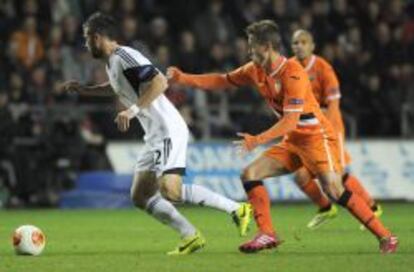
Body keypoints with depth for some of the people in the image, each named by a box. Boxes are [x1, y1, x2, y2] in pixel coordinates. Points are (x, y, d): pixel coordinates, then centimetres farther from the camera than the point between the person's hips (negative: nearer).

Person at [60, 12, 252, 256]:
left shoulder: (124, 56, -13)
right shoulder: (112, 62, 17)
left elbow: (160, 82, -24)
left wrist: (133, 110, -24)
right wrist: (84, 90, 35)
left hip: (168, 131, -10)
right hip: (156, 136, 10)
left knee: (170, 191, -25)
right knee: (140, 196, 8)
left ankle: (236, 209, -14)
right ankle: (190, 237, 3)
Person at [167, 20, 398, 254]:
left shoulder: (292, 73, -21)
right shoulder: (256, 70, 4)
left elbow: (291, 120, -25)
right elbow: (223, 81, 15)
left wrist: (257, 141, -30)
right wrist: (183, 78, 8)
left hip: (316, 137, -8)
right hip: (292, 141, 8)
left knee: (334, 189, -22)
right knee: (250, 174, -3)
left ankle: (385, 236, -16)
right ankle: (268, 235, -1)